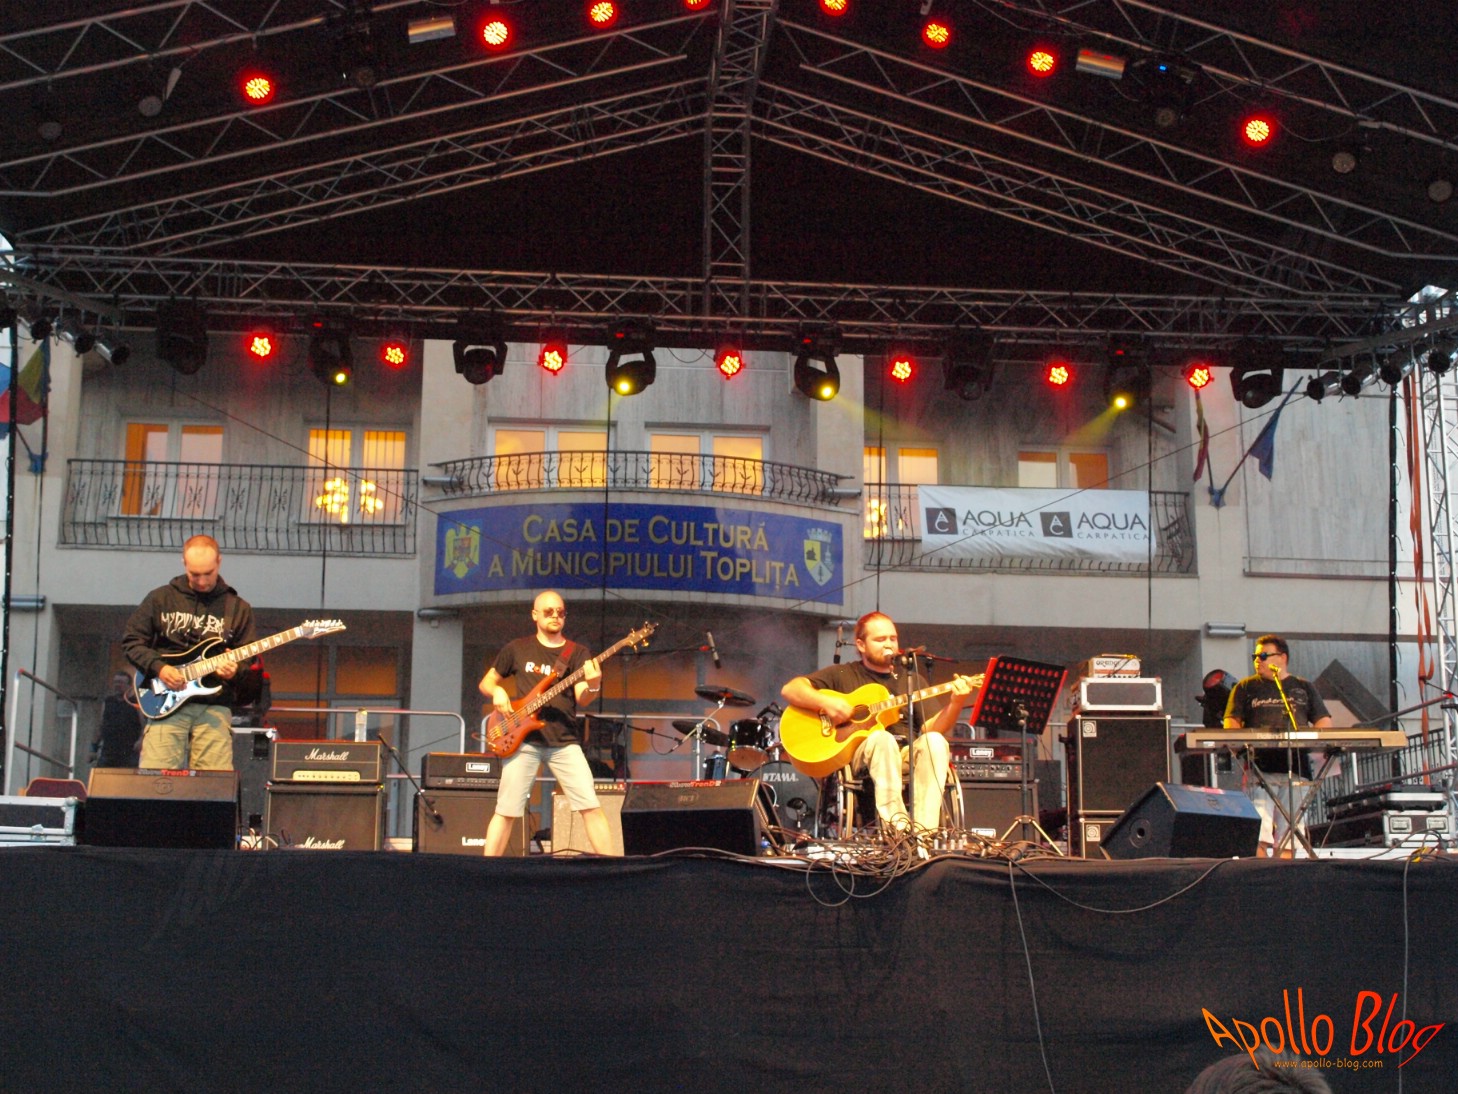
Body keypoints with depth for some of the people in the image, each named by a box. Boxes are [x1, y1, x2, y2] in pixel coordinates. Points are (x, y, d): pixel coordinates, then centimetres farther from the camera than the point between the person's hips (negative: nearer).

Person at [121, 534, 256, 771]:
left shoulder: (238, 608, 11)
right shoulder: (161, 598, 10)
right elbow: (131, 641, 10)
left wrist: (234, 671, -12)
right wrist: (158, 667, -6)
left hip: (214, 706, 0)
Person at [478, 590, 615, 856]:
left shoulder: (577, 654, 7)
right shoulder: (517, 649, 9)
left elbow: (581, 697, -6)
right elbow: (486, 682, 18)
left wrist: (592, 686, -29)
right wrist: (497, 691, -5)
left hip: (564, 742, 0)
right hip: (524, 740, 0)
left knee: (591, 806, -9)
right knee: (507, 811, -1)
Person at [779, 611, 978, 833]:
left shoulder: (912, 680, 19)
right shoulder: (842, 675, 12)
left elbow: (932, 728, 7)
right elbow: (789, 690, 3)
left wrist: (955, 704, -12)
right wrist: (825, 703, -14)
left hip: (904, 760, 3)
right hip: (853, 757, -3)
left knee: (934, 741, -28)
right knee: (882, 737, -35)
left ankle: (924, 829, -38)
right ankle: (896, 827, -45)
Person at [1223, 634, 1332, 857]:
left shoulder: (1303, 688, 17)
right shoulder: (1245, 688, 14)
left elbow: (1324, 723, 12)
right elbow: (1231, 723, 7)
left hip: (1297, 768, 2)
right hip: (1260, 769, -2)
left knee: (1287, 836, 0)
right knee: (1258, 837, -13)